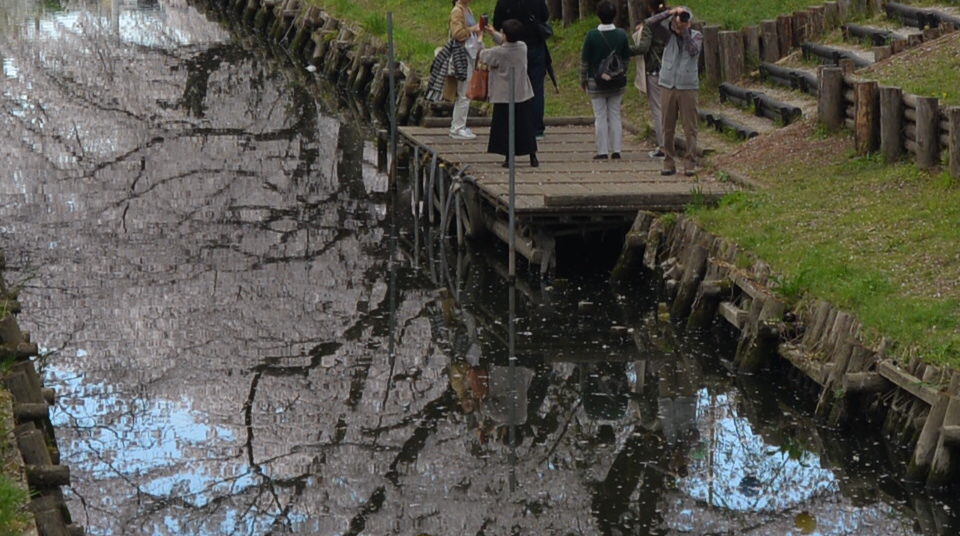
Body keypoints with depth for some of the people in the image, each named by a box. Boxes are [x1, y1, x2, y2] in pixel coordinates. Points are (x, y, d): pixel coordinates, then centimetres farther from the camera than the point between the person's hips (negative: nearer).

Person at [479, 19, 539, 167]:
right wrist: (493, 33, 26)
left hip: (504, 96, -4)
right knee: (527, 126, 11)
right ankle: (533, 156, 13)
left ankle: (508, 158, 7)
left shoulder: (499, 52, -18)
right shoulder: (523, 47, -4)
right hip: (523, 94, 4)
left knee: (505, 127, 5)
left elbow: (483, 56, 1)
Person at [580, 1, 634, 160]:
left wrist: (583, 79, 6)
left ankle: (602, 151, 1)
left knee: (600, 117, 2)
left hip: (596, 82, -3)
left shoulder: (592, 35, -13)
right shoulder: (622, 35, -3)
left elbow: (584, 60, -6)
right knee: (615, 115, 9)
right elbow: (626, 58, 6)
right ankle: (616, 150, 7)